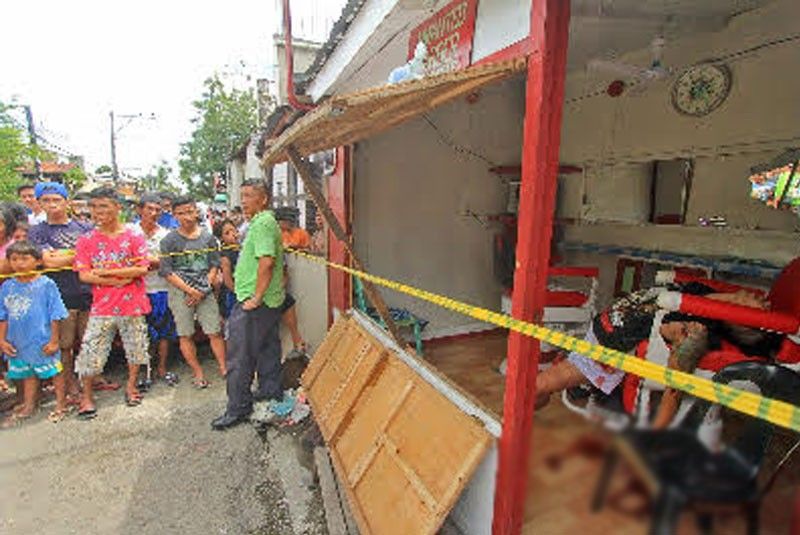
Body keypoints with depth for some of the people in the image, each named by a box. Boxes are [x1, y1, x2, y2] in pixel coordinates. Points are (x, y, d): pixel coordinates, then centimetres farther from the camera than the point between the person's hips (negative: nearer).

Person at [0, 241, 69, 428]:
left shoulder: (46, 284, -12)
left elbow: (55, 315, -9)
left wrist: (54, 340, -8)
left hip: (42, 341, -5)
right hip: (18, 342, 5)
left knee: (54, 371, 8)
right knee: (27, 374, 19)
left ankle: (61, 405, 23)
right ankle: (28, 407, 36)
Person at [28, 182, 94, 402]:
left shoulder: (84, 227, 11)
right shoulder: (37, 232, 5)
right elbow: (49, 261, -9)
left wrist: (62, 255, -6)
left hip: (88, 292, 2)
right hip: (61, 297, -1)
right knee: (64, 345, 6)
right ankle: (71, 386, 20)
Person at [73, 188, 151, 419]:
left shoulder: (134, 238, -2)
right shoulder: (86, 240, 3)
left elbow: (142, 269, -10)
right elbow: (84, 275, -4)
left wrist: (105, 272, -13)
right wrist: (120, 280, -14)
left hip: (132, 304, -1)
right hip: (102, 306, 1)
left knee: (136, 348, 11)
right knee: (91, 352, 2)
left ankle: (131, 386, 32)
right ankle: (87, 396, 22)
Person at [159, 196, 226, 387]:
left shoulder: (208, 238, 7)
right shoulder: (169, 240, 1)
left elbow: (215, 265, 4)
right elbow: (167, 271, -4)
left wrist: (203, 290, -7)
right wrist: (190, 291, -12)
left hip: (205, 292, 1)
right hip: (180, 292, -1)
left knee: (215, 332, 0)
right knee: (185, 335, 4)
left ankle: (223, 368, 8)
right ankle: (198, 373, 15)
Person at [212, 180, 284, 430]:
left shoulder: (262, 223, -16)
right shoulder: (264, 221, 17)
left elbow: (266, 261, -27)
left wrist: (256, 297, -22)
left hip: (254, 302, -10)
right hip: (270, 300, 11)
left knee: (239, 357, -1)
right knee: (268, 347, 20)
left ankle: (238, 408, 9)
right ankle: (271, 389, 34)